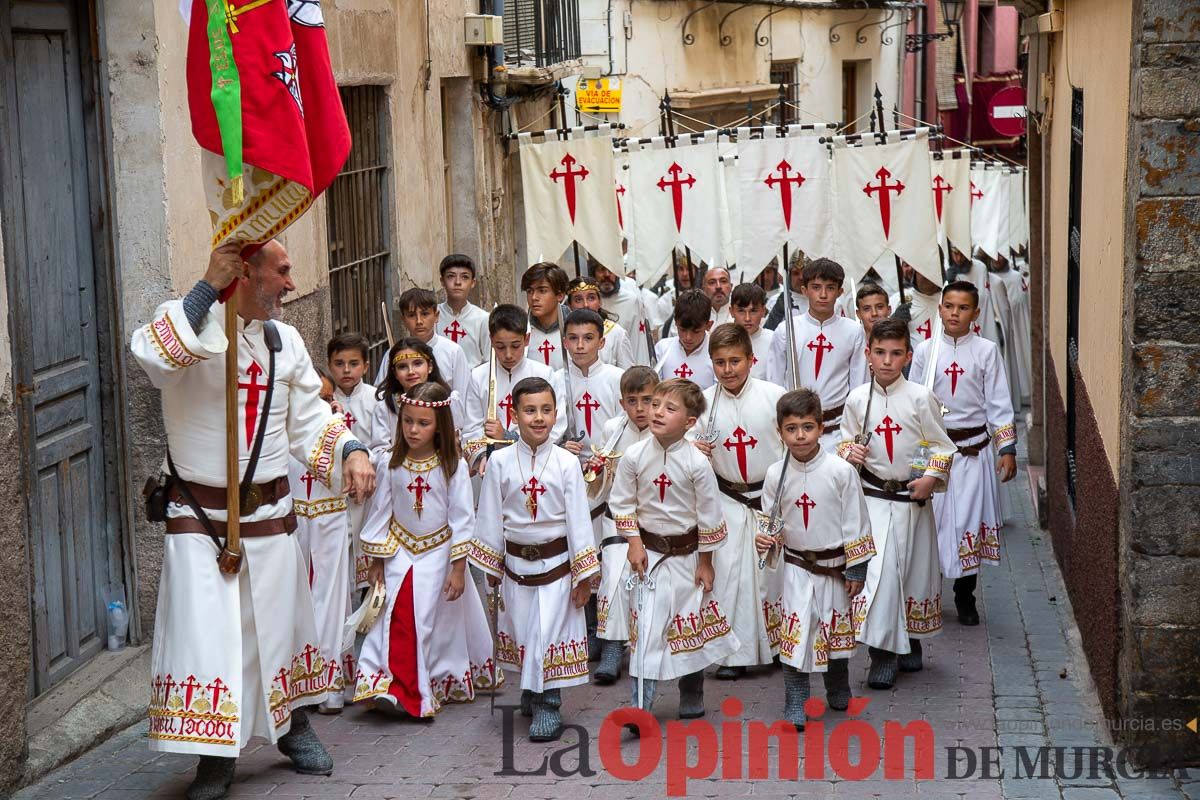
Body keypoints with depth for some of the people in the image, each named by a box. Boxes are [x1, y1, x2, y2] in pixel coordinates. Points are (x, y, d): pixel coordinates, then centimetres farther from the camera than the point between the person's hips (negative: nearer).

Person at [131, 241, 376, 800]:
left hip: (270, 513, 5)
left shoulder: (285, 340, 6)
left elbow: (308, 416, 13)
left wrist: (349, 450, -4)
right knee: (205, 632, -6)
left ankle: (293, 727, 36)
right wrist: (207, 288, -33)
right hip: (199, 518, -5)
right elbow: (153, 356, -35)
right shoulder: (189, 322, -12)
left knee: (280, 623, 16)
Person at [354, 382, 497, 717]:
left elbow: (462, 518, -7)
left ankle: (446, 682, 16)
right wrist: (376, 561, 5)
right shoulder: (390, 466, -5)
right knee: (395, 617, -7)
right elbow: (380, 513, 4)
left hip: (438, 553, -1)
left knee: (441, 621, 3)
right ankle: (387, 686, -6)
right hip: (399, 552, 1)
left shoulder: (452, 466, -11)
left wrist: (458, 567, -8)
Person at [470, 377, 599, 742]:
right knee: (522, 629, 12)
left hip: (557, 562, -2)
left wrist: (584, 575, -5)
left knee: (551, 631, -3)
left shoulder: (567, 463, -8)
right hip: (516, 563, 2)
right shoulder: (500, 462, -5)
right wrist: (491, 567, 8)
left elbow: (578, 519, -5)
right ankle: (530, 691, 33)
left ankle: (548, 705, 8)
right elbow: (490, 517, 4)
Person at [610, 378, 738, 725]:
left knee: (692, 624, 12)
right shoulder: (634, 456, -10)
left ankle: (692, 698, 31)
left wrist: (705, 562, -2)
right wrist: (634, 543, -7)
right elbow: (622, 502, 1)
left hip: (688, 553, 0)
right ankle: (640, 706, -3)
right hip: (649, 551, 0)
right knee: (645, 625, -5)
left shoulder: (697, 463, -15)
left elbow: (709, 515, -6)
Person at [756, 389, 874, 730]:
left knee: (836, 631, 16)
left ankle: (838, 693, 39)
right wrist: (765, 540, -15)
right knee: (795, 635, -8)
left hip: (835, 566, 0)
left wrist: (856, 569, -5)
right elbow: (770, 519, 6)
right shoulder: (776, 474, -6)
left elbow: (856, 522, -6)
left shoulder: (841, 471, -12)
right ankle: (795, 708, 1)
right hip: (796, 567, 0)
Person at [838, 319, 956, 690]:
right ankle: (882, 652, -6)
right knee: (877, 569, -10)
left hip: (913, 498, 0)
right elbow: (846, 440, 12)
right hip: (874, 499, 0)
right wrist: (850, 453, -10)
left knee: (915, 569, 10)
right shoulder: (857, 399, -1)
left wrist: (931, 477, -13)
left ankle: (910, 641, 30)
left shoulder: (920, 398, -6)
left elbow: (942, 445, 0)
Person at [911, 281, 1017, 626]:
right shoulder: (925, 351, 2)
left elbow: (999, 404, 2)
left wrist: (1007, 449, -2)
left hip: (974, 449, 0)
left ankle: (965, 597, 15)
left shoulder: (987, 351, 0)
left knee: (969, 519, 3)